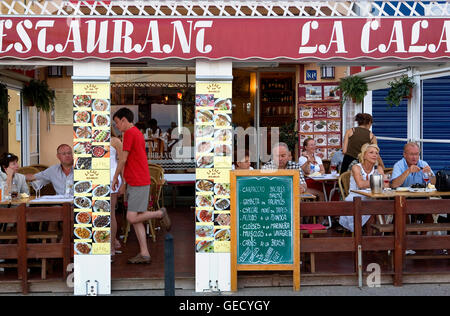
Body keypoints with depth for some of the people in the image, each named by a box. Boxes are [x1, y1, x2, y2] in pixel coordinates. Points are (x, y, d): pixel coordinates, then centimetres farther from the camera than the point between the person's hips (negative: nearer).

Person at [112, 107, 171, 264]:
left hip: (139, 184, -10)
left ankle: (160, 214, 7)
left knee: (132, 218, -10)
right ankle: (144, 254, 5)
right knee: (135, 219, 6)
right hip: (134, 183, 10)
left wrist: (115, 178, -1)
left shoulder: (129, 133, -12)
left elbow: (123, 159, -13)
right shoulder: (139, 134, 18)